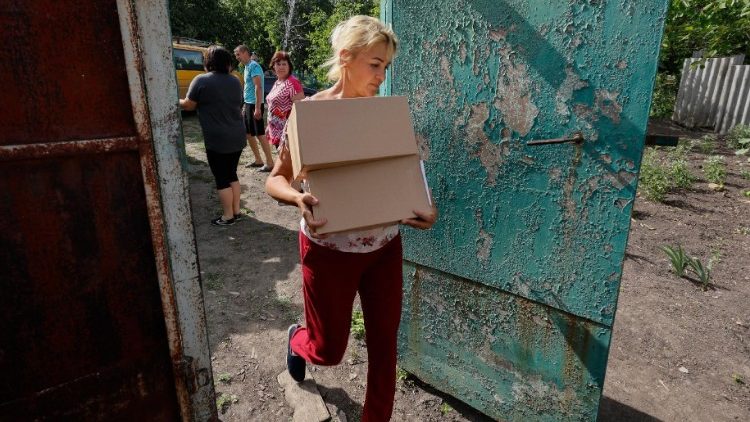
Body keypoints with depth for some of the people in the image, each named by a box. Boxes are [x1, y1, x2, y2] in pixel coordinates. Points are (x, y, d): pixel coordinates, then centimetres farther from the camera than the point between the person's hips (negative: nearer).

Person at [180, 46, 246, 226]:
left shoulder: (201, 80, -10)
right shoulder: (235, 81, 8)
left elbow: (188, 105, -4)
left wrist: (176, 101, 17)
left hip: (217, 140, -6)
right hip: (237, 137, 6)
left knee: (221, 178, 3)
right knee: (232, 173, 18)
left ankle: (228, 216, 11)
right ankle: (236, 210, 24)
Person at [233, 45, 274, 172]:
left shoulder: (254, 66, -13)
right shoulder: (247, 67, 16)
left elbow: (258, 87, -21)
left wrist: (257, 108, -25)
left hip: (255, 105, -10)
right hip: (248, 104, 10)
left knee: (260, 134, -7)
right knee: (248, 133, 13)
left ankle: (270, 163, -1)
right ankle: (258, 160, 21)